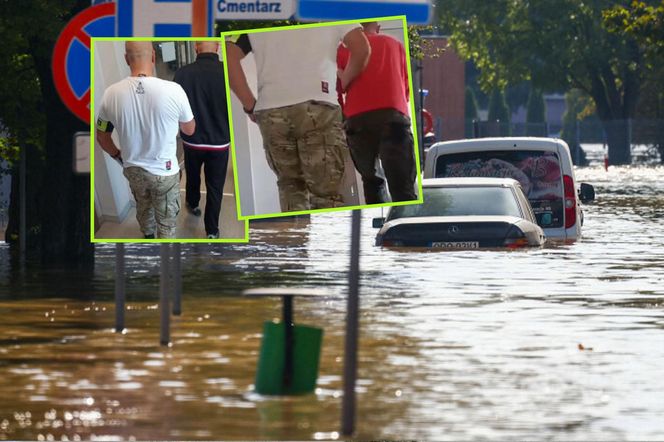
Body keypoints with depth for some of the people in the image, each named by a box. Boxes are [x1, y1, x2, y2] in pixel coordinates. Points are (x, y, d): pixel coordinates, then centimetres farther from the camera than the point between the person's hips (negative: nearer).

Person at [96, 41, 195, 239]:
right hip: (164, 171, -4)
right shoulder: (173, 91, -27)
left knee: (143, 208, 30)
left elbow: (101, 136, -1)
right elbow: (189, 130, -7)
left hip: (133, 169, 4)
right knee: (166, 222, 15)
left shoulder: (111, 94, -19)